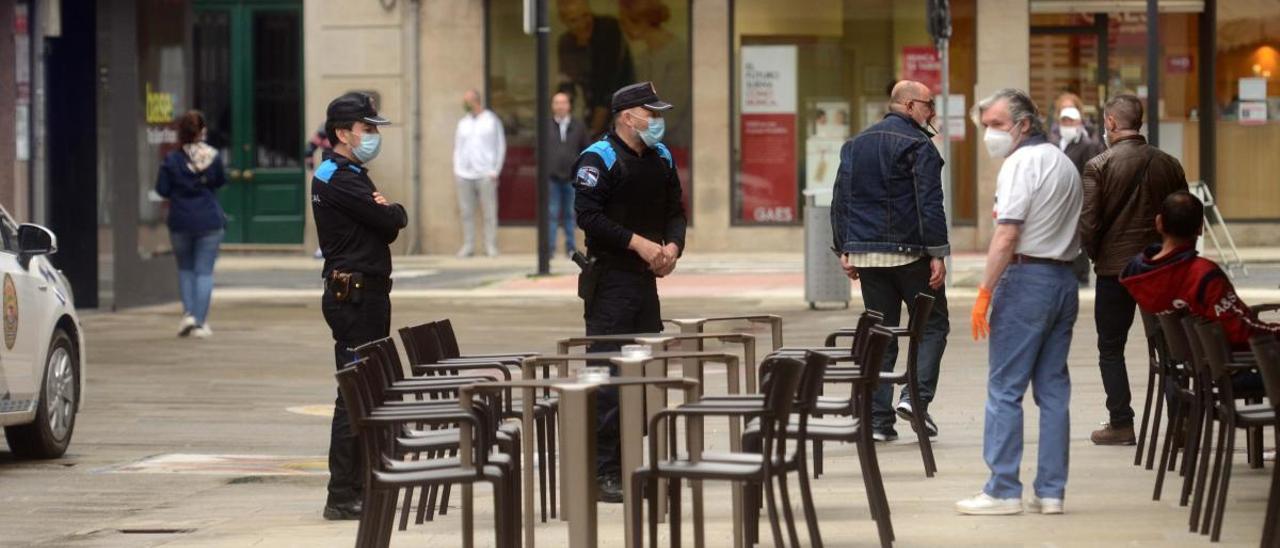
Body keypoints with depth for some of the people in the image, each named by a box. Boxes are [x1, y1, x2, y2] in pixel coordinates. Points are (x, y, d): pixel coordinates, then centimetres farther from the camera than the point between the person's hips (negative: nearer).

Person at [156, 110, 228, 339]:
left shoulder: (172, 160, -9)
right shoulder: (213, 157, -6)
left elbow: (162, 189, -6)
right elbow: (221, 181, 8)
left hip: (181, 222, 0)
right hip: (210, 221, 0)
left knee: (185, 268, 19)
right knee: (204, 271, 4)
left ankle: (188, 313, 3)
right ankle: (200, 323, 0)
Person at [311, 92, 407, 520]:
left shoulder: (353, 177, 20)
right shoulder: (336, 178, -13)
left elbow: (388, 225, 15)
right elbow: (391, 222, -16)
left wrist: (386, 212, -5)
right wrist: (394, 211, 4)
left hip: (368, 295, 11)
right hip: (352, 296, -11)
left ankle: (358, 488, 19)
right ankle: (342, 497, -10)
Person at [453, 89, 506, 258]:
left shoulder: (492, 120, 5)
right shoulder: (463, 123, 16)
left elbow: (500, 147, 5)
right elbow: (457, 148, 18)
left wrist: (495, 171, -4)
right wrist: (456, 170, 6)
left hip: (485, 174, -4)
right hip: (464, 174, 4)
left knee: (489, 213, -4)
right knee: (466, 213, 2)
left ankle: (491, 246, 0)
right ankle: (468, 246, 6)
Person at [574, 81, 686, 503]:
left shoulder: (661, 158, 14)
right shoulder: (599, 159, -10)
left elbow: (675, 211, 19)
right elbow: (588, 215, -18)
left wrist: (672, 246, -1)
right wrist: (638, 243, -20)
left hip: (646, 278, 8)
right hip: (609, 281, -8)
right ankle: (601, 472, -9)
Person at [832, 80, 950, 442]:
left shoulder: (855, 145, 13)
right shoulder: (918, 145, -9)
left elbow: (840, 201, 13)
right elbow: (930, 204, -15)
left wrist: (844, 250, 15)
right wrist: (937, 253, -13)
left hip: (866, 254, 6)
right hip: (909, 252, -6)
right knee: (932, 324, 7)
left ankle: (878, 419, 6)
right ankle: (917, 396, -10)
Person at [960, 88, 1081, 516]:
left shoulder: (1021, 163, -10)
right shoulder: (1064, 164, 18)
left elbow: (1007, 235, -18)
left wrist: (984, 294, -18)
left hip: (1027, 276, -9)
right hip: (1065, 280, 9)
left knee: (1005, 388, -4)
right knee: (1053, 389, 9)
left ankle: (1003, 490, -5)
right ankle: (1050, 491, 8)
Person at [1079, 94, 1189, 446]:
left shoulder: (1099, 166, -10)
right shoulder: (1168, 165, 2)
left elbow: (1088, 223, -12)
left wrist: (1096, 257, 5)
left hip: (1115, 267, -3)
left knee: (1111, 348, 8)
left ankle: (1121, 423, 6)